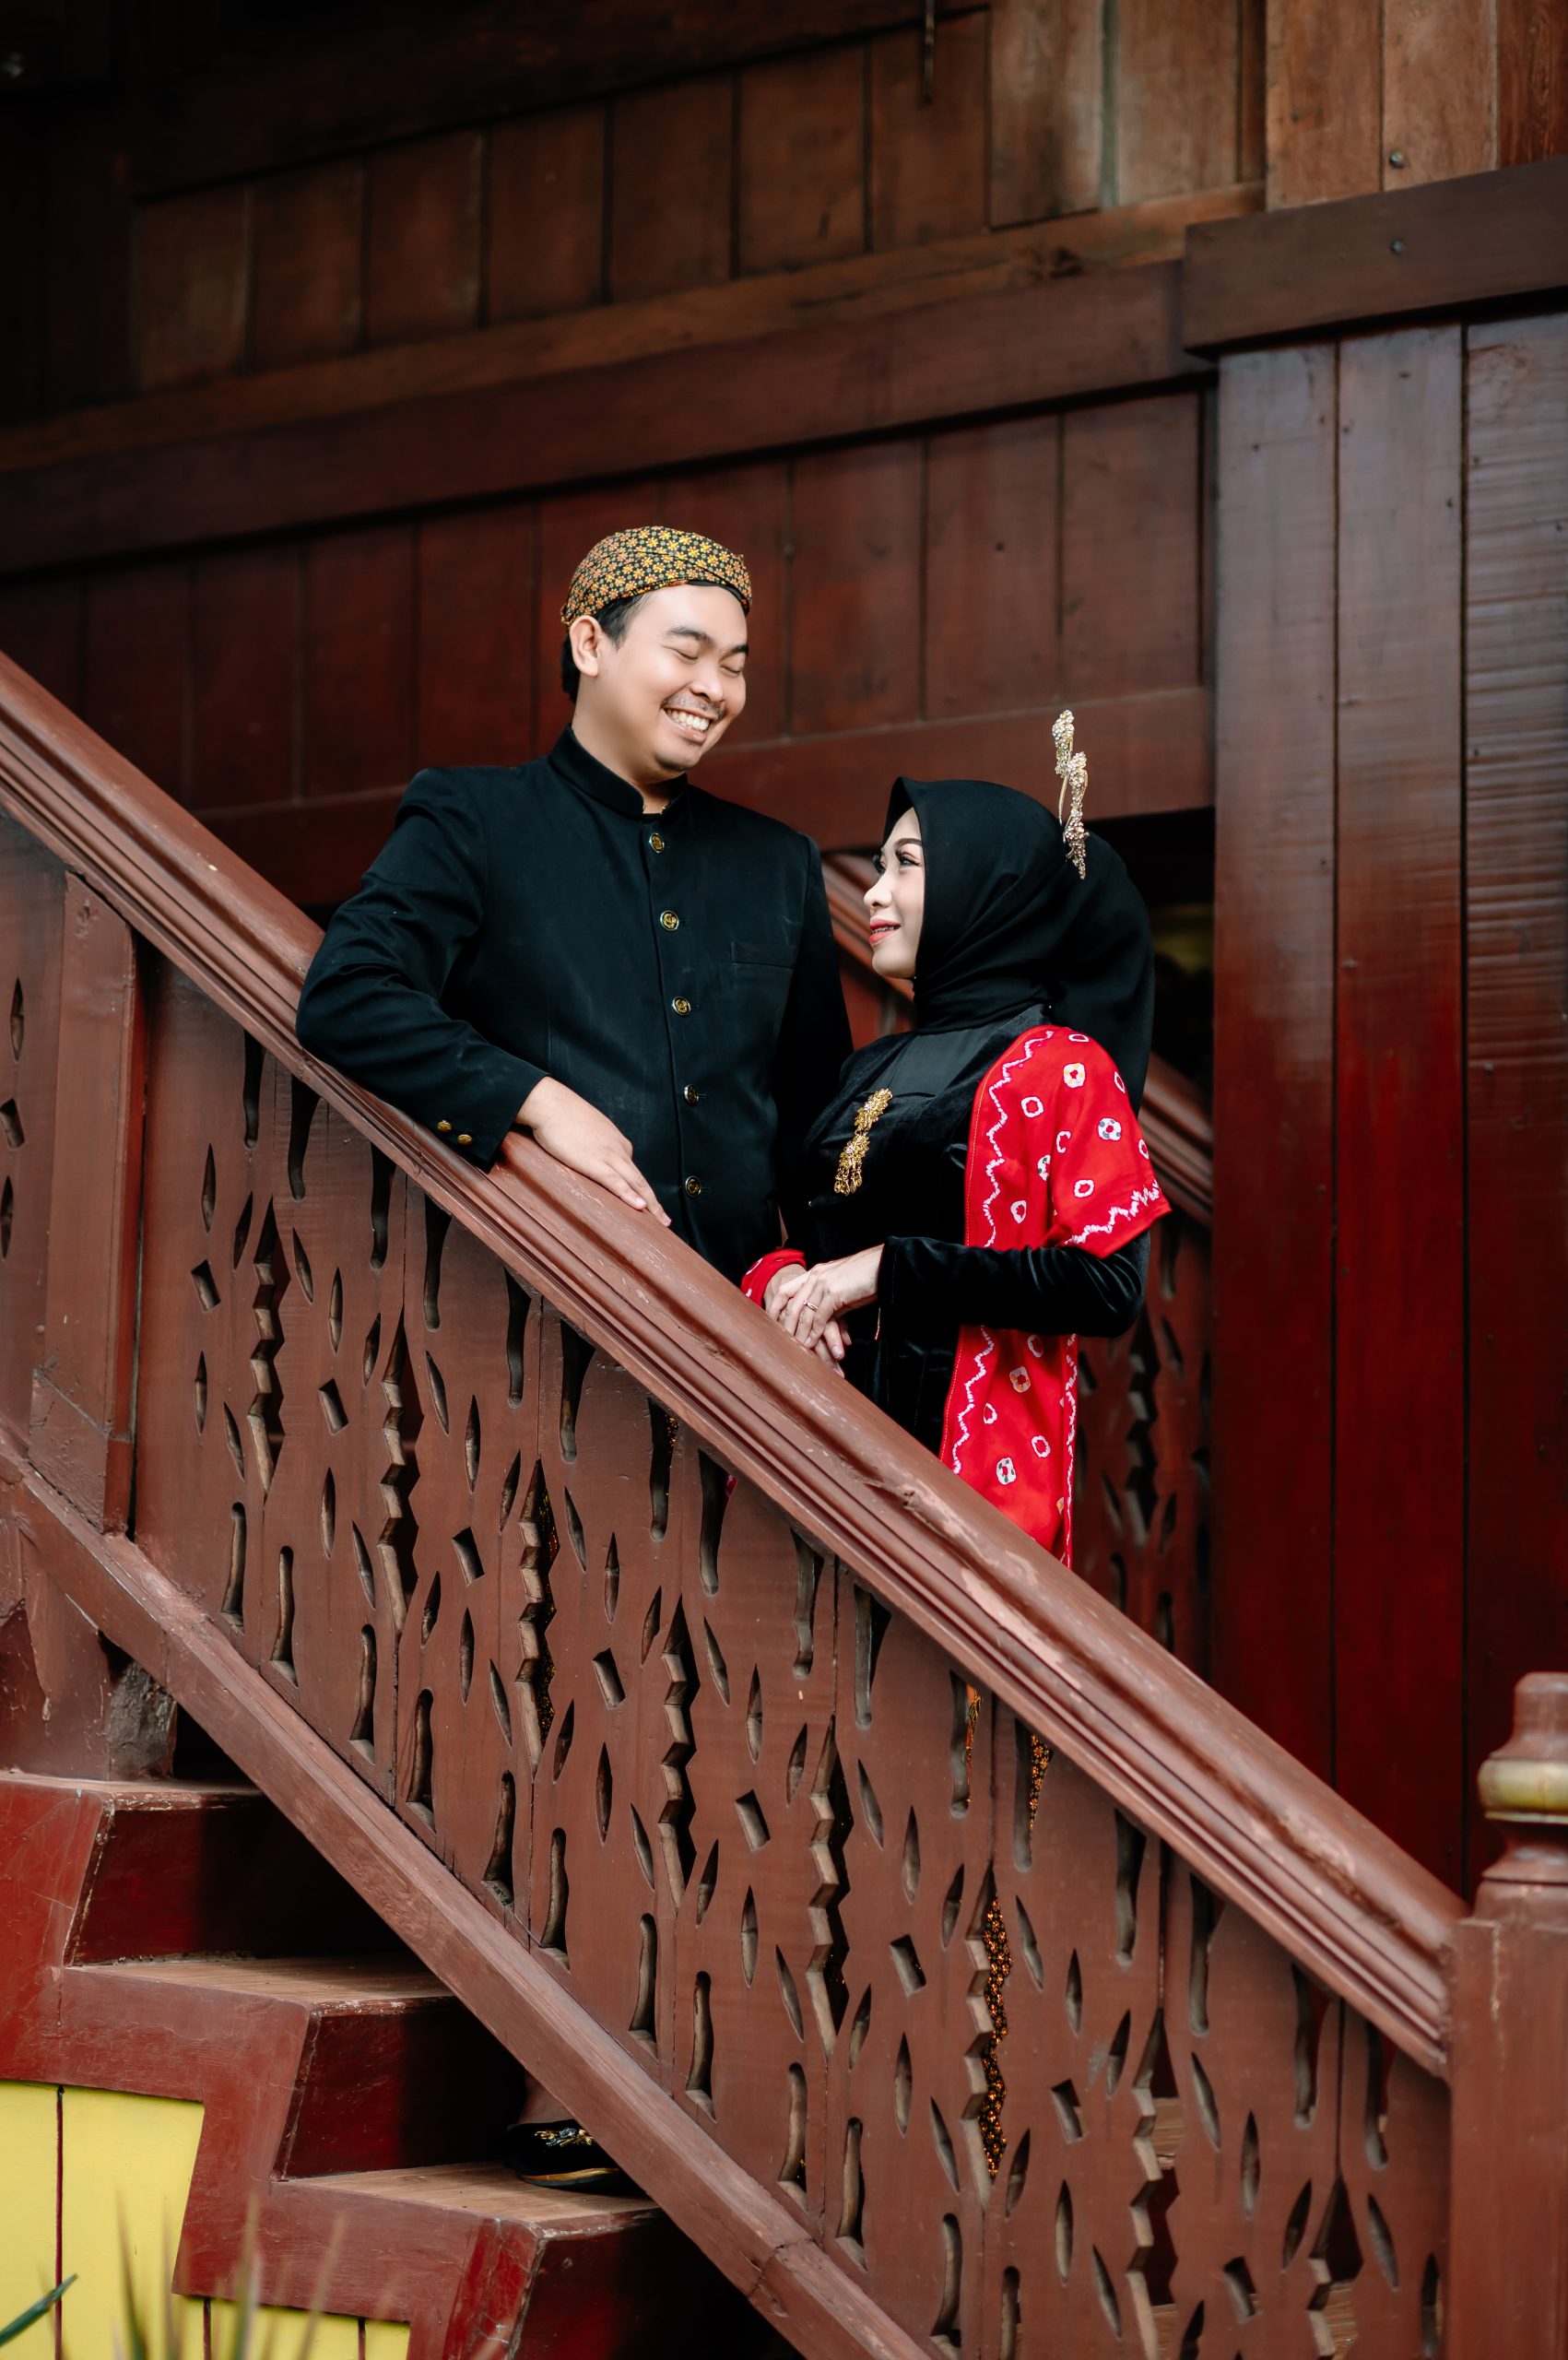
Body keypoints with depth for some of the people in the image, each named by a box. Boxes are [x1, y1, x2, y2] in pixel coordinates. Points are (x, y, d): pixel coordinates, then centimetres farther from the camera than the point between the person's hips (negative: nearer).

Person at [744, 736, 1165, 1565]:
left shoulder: (1056, 1064, -6)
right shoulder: (875, 1068, 16)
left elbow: (1109, 1286, -16)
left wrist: (890, 1271, -18)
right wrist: (783, 1277, -4)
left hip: (965, 1451, -6)